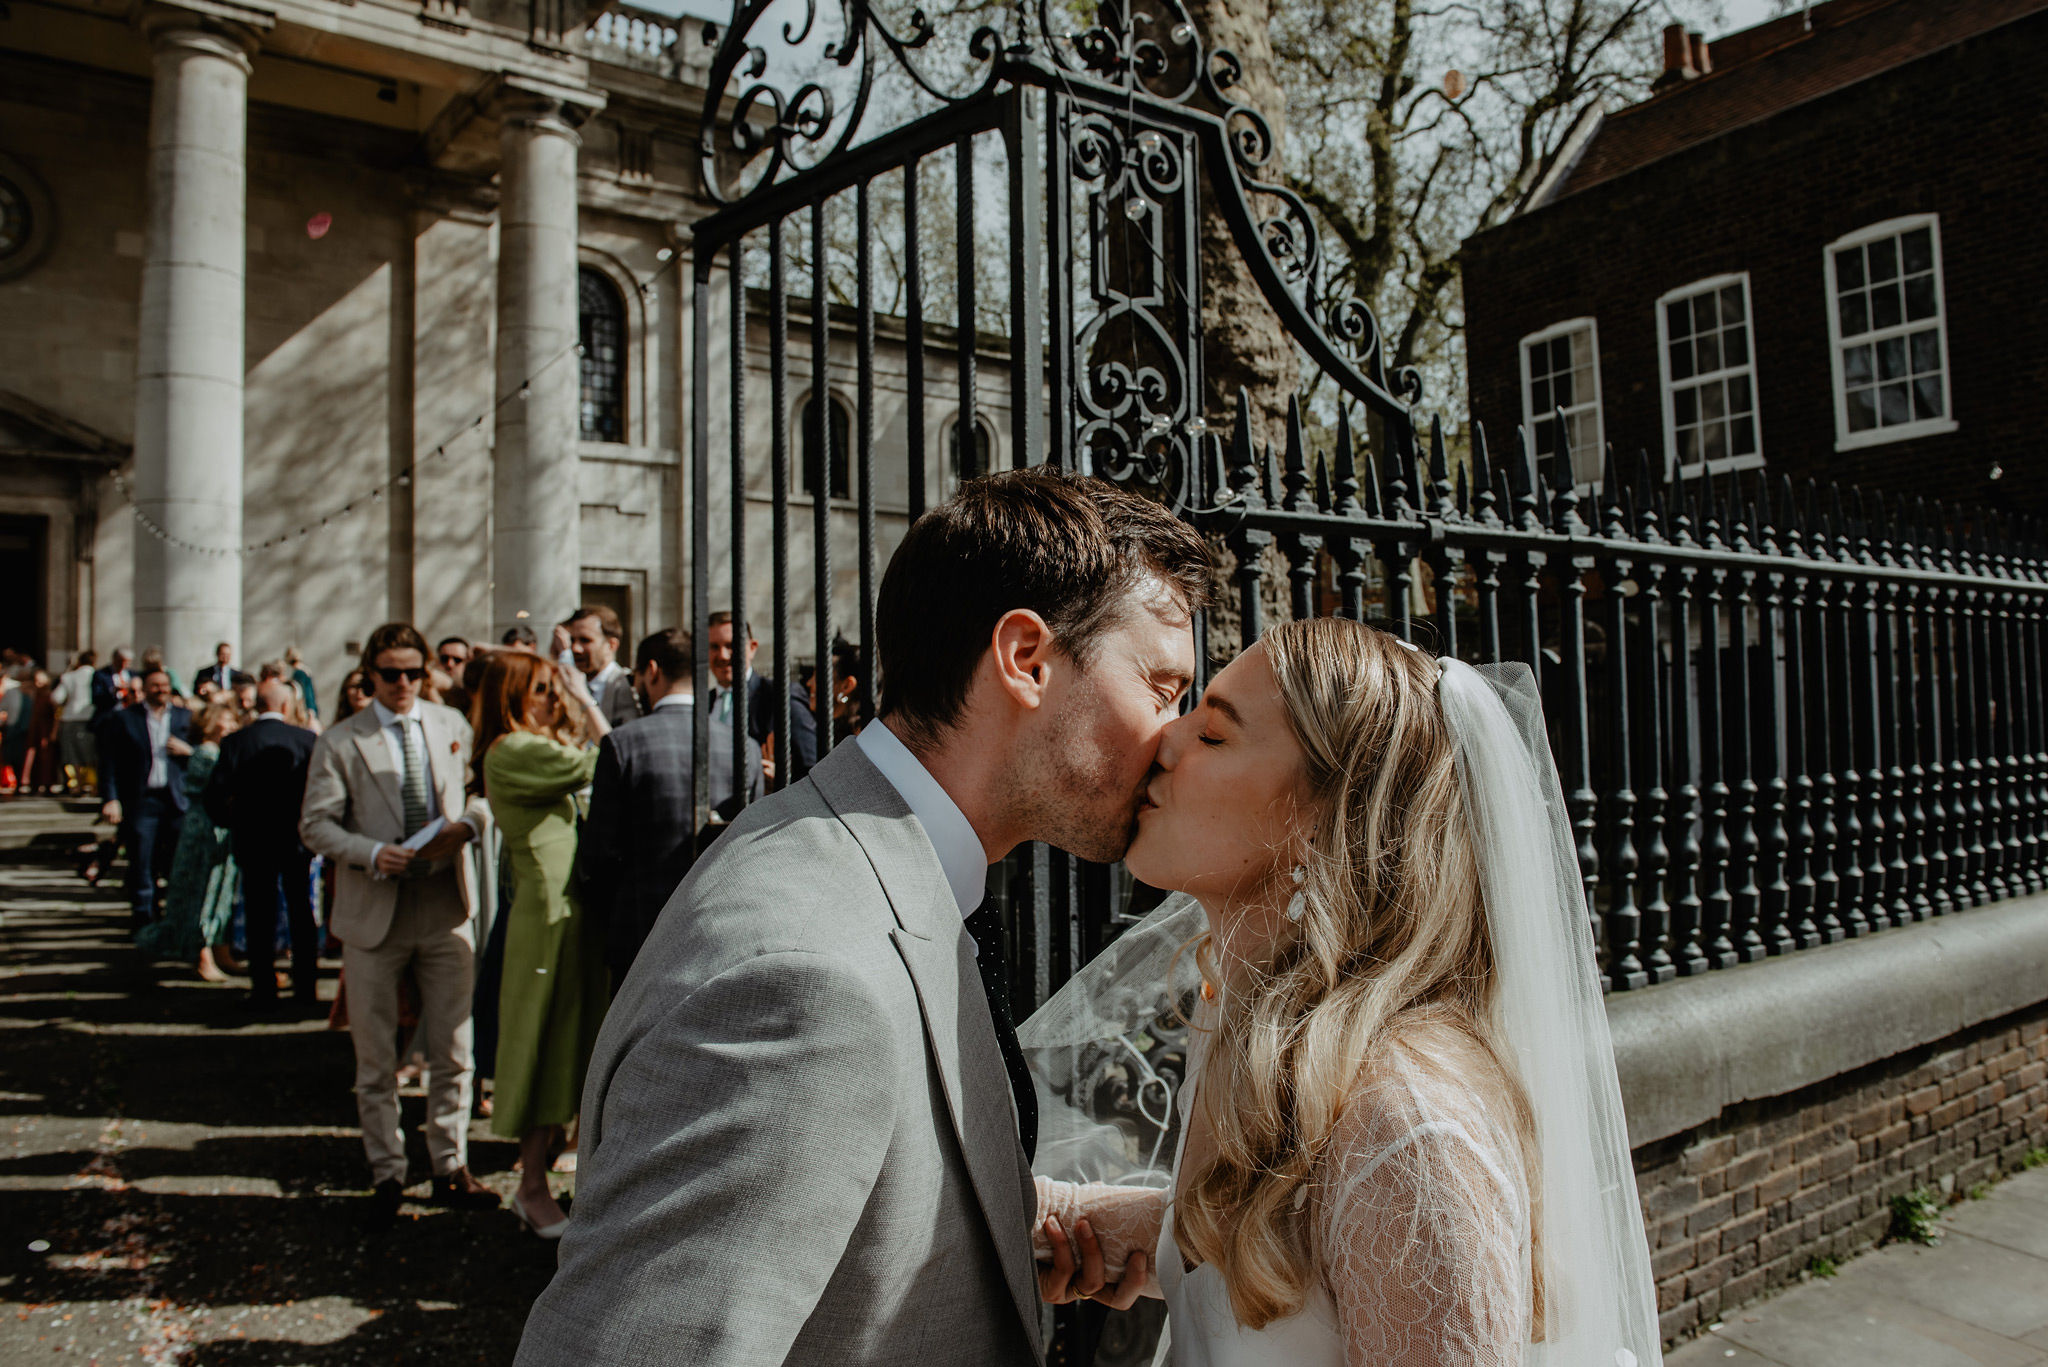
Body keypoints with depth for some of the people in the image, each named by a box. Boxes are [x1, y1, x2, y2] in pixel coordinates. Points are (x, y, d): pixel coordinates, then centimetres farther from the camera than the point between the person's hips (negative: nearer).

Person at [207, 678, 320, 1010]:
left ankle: (264, 990, 13)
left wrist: (234, 824, 11)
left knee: (260, 919, 9)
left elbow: (216, 799, -8)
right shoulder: (307, 739, -8)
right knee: (302, 914, 12)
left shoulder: (235, 742, -7)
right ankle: (307, 987, 17)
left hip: (253, 842, 0)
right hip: (298, 840, 0)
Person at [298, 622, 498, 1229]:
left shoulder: (453, 726, 6)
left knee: (453, 1051, 8)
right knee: (376, 1059, 8)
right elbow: (315, 824, -2)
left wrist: (468, 823, -8)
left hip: (446, 906, 2)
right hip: (373, 912, -1)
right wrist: (371, 853, -19)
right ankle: (387, 1174, 24)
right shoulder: (339, 742, -1)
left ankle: (450, 1167, 23)